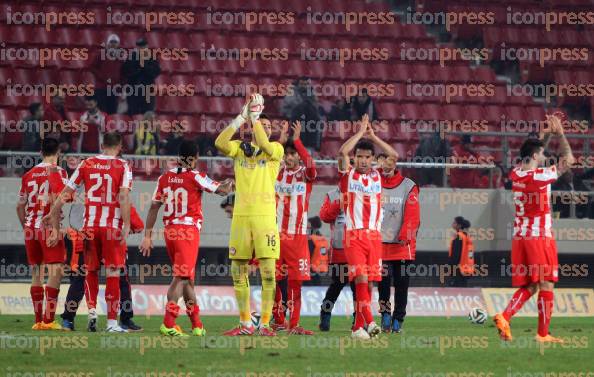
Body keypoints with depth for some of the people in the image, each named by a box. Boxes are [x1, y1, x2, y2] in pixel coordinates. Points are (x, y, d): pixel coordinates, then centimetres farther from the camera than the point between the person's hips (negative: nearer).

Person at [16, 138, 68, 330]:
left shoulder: (29, 174, 11)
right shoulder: (58, 172, -5)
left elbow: (20, 206, 14)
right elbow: (57, 199, -17)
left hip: (30, 228, 6)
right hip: (49, 227, -6)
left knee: (36, 274, 11)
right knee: (55, 273, -5)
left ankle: (38, 320, 12)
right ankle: (48, 319, -13)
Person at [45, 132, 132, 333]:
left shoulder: (87, 164, 5)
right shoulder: (123, 167, -3)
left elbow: (66, 192, 7)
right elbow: (123, 197, -13)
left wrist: (54, 213, 18)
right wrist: (126, 226, -14)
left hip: (90, 225, 2)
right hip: (113, 226, -2)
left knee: (91, 270, 19)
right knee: (112, 273, 1)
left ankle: (92, 309, 2)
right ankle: (112, 321, 0)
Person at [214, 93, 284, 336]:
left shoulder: (276, 150, 5)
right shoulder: (240, 148, 12)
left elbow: (263, 145, -18)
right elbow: (220, 143, -9)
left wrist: (254, 116, -11)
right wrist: (242, 116, -9)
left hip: (265, 216, -3)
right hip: (241, 215, 3)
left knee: (268, 272, -8)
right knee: (238, 272, 6)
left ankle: (264, 324, -2)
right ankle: (245, 324, 16)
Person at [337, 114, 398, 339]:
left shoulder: (378, 176, 13)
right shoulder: (348, 175, 5)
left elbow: (394, 156, 4)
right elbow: (342, 152, -11)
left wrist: (373, 136, 4)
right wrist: (360, 133, -4)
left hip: (375, 235, 3)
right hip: (353, 236, -3)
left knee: (370, 282, 2)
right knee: (361, 278, -17)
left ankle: (358, 327, 7)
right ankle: (369, 322, -24)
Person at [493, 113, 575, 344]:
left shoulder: (515, 174, 6)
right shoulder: (540, 176, -14)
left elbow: (532, 151, 26)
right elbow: (568, 160, -5)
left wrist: (549, 132, 22)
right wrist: (559, 133, 4)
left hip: (520, 236, 7)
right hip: (540, 237, -7)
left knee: (528, 286, 10)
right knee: (546, 285, 0)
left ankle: (504, 317, -12)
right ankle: (543, 334, -1)